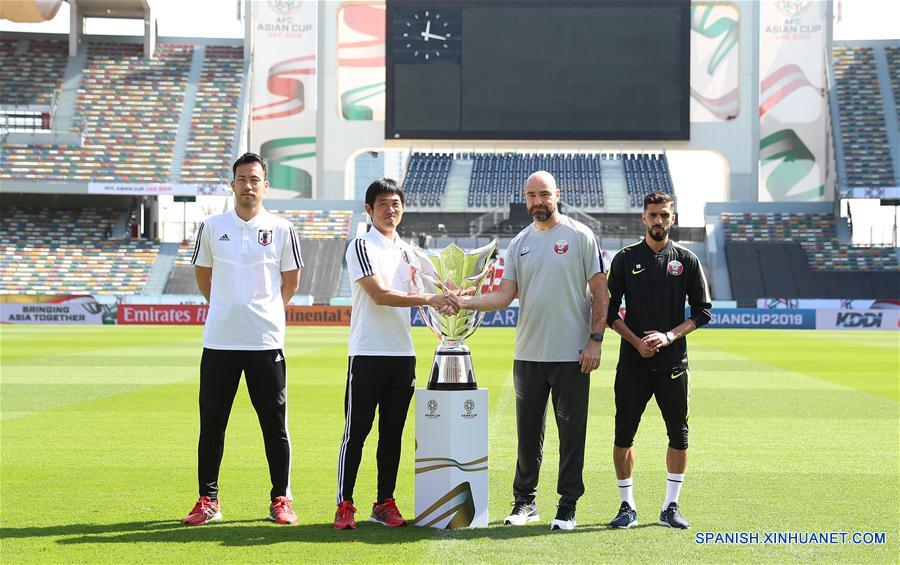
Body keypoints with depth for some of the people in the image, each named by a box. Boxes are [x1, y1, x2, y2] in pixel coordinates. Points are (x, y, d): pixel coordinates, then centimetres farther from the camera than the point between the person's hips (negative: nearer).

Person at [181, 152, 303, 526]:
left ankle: (281, 500, 10)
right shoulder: (212, 227, 7)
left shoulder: (281, 229, 3)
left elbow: (290, 282, 11)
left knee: (275, 425, 1)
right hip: (219, 341, 1)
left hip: (266, 341, -1)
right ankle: (208, 500, 13)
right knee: (211, 424, 4)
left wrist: (263, 311, 11)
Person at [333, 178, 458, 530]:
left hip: (403, 354, 6)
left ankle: (385, 503, 14)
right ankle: (344, 505, 1)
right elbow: (380, 294, -17)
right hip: (367, 353, -6)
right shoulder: (361, 247, -6)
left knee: (393, 432, 8)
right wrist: (429, 300, -20)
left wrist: (448, 300, 1)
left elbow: (420, 288, 21)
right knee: (356, 431, -4)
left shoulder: (407, 250, 15)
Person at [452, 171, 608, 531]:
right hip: (528, 354, 4)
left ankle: (567, 507, 7)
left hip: (572, 355, -4)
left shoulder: (580, 236, -2)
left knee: (572, 432, 0)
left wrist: (596, 339, -10)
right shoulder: (519, 244, 11)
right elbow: (505, 295, 7)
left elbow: (600, 291, -3)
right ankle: (525, 502, 20)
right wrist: (467, 303, -9)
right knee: (528, 432, 10)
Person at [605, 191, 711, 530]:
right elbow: (610, 311, 5)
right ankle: (627, 507, 10)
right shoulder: (625, 259, 5)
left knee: (679, 434, 2)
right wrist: (637, 341, -9)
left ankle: (670, 507, 12)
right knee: (624, 434, 0)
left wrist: (669, 336, -9)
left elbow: (702, 311, 5)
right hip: (633, 362, 0)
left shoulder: (687, 260, 6)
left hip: (673, 362, 1)